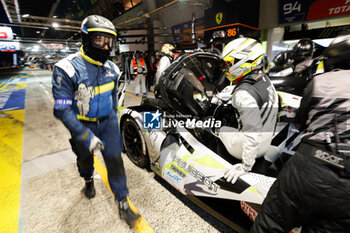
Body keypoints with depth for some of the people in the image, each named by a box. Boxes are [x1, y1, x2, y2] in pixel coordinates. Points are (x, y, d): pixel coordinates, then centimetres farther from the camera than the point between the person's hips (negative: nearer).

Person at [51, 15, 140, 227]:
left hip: (107, 121, 3)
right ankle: (88, 181, 57)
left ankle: (123, 204, 18)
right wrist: (86, 137, -28)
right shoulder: (67, 69, -21)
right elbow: (62, 110, -23)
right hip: (82, 125, -2)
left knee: (115, 160, 1)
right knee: (85, 158, 22)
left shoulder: (111, 68, -4)